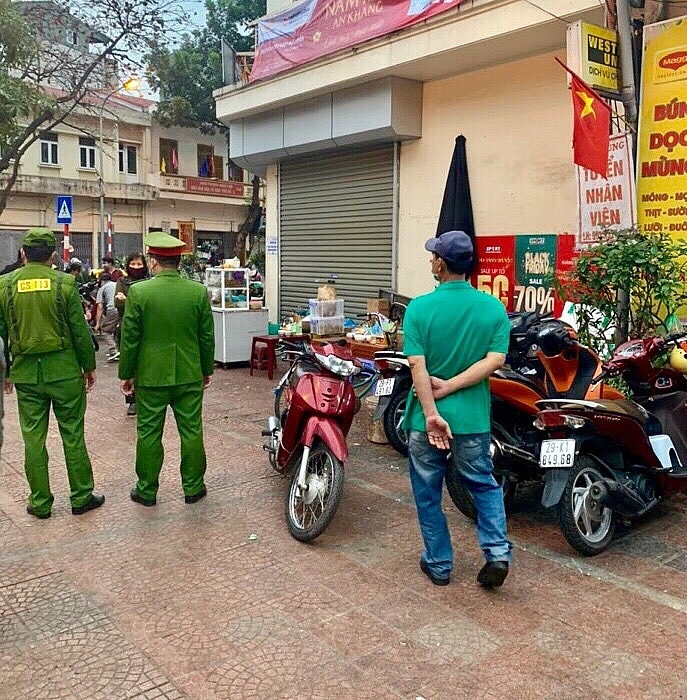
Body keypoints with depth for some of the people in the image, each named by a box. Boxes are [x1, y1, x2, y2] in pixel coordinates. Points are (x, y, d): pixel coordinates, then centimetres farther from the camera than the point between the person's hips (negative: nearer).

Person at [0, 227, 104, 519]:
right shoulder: (65, 283, -7)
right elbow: (80, 330, -5)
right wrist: (89, 367, 5)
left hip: (25, 372, 2)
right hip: (64, 371, -2)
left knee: (33, 438, 9)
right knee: (73, 435, 7)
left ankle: (40, 502, 18)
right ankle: (81, 497, 16)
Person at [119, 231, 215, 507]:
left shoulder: (138, 292, -10)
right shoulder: (199, 291, -4)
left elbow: (129, 339, -6)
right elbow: (207, 337, 2)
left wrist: (126, 374, 5)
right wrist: (207, 370, 14)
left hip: (151, 376, -2)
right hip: (190, 376, 2)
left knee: (149, 433, 9)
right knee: (191, 432, 11)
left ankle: (147, 490, 21)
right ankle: (193, 487, 21)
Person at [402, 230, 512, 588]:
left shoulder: (419, 308, -11)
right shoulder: (494, 308, -3)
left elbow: (417, 365, -19)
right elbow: (495, 360, -13)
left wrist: (432, 414, -20)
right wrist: (448, 387, -12)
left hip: (425, 418, -2)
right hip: (473, 418, 2)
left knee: (428, 493, 16)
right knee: (484, 485, 23)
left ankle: (439, 563, 26)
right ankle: (497, 552, 10)